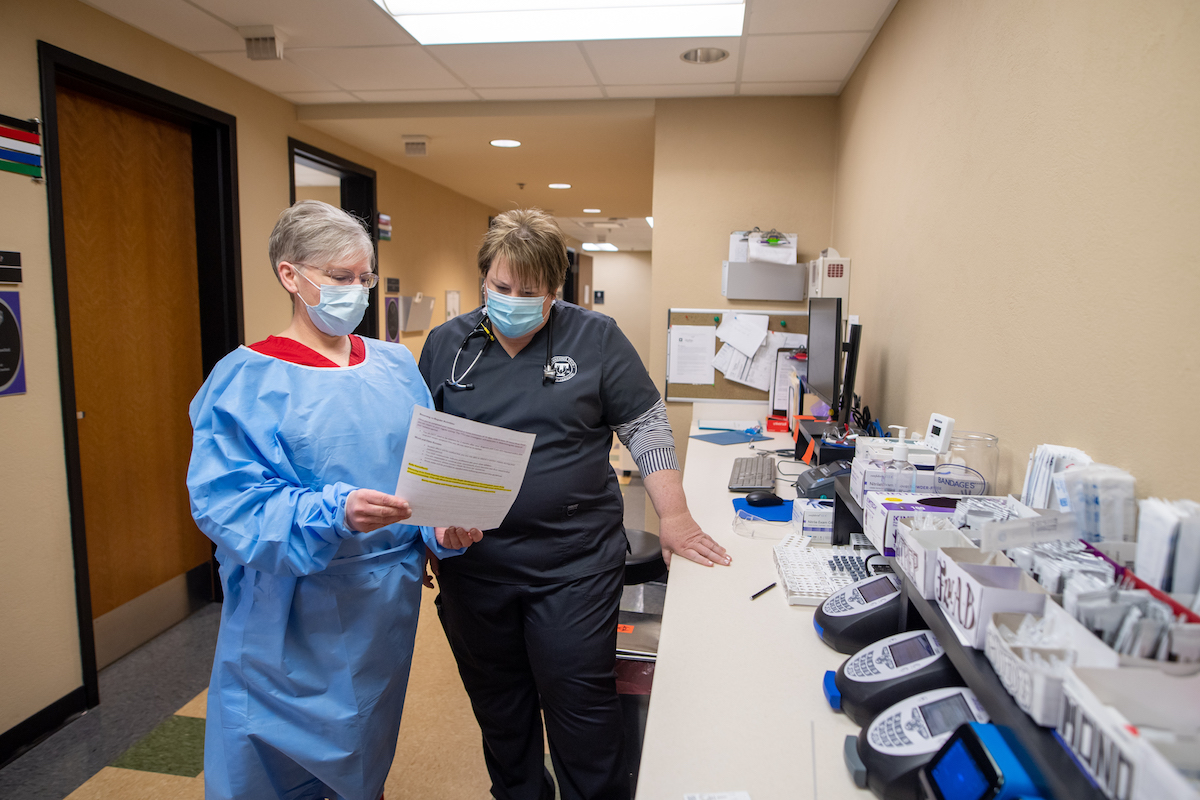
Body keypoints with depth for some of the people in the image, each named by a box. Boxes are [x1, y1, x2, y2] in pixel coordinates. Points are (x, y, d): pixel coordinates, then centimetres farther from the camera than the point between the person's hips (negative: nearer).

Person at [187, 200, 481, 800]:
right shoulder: (246, 379, -10)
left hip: (386, 600, 4)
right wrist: (335, 513, -30)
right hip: (290, 616, -4)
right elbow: (227, 503, -17)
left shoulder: (396, 366, 3)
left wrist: (445, 525, -14)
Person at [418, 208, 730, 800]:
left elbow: (647, 430, 0)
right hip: (472, 564, 3)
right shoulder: (446, 345, 4)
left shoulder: (596, 340, -2)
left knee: (580, 706, 6)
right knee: (497, 707, 19)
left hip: (575, 564, -3)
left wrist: (673, 515, -7)